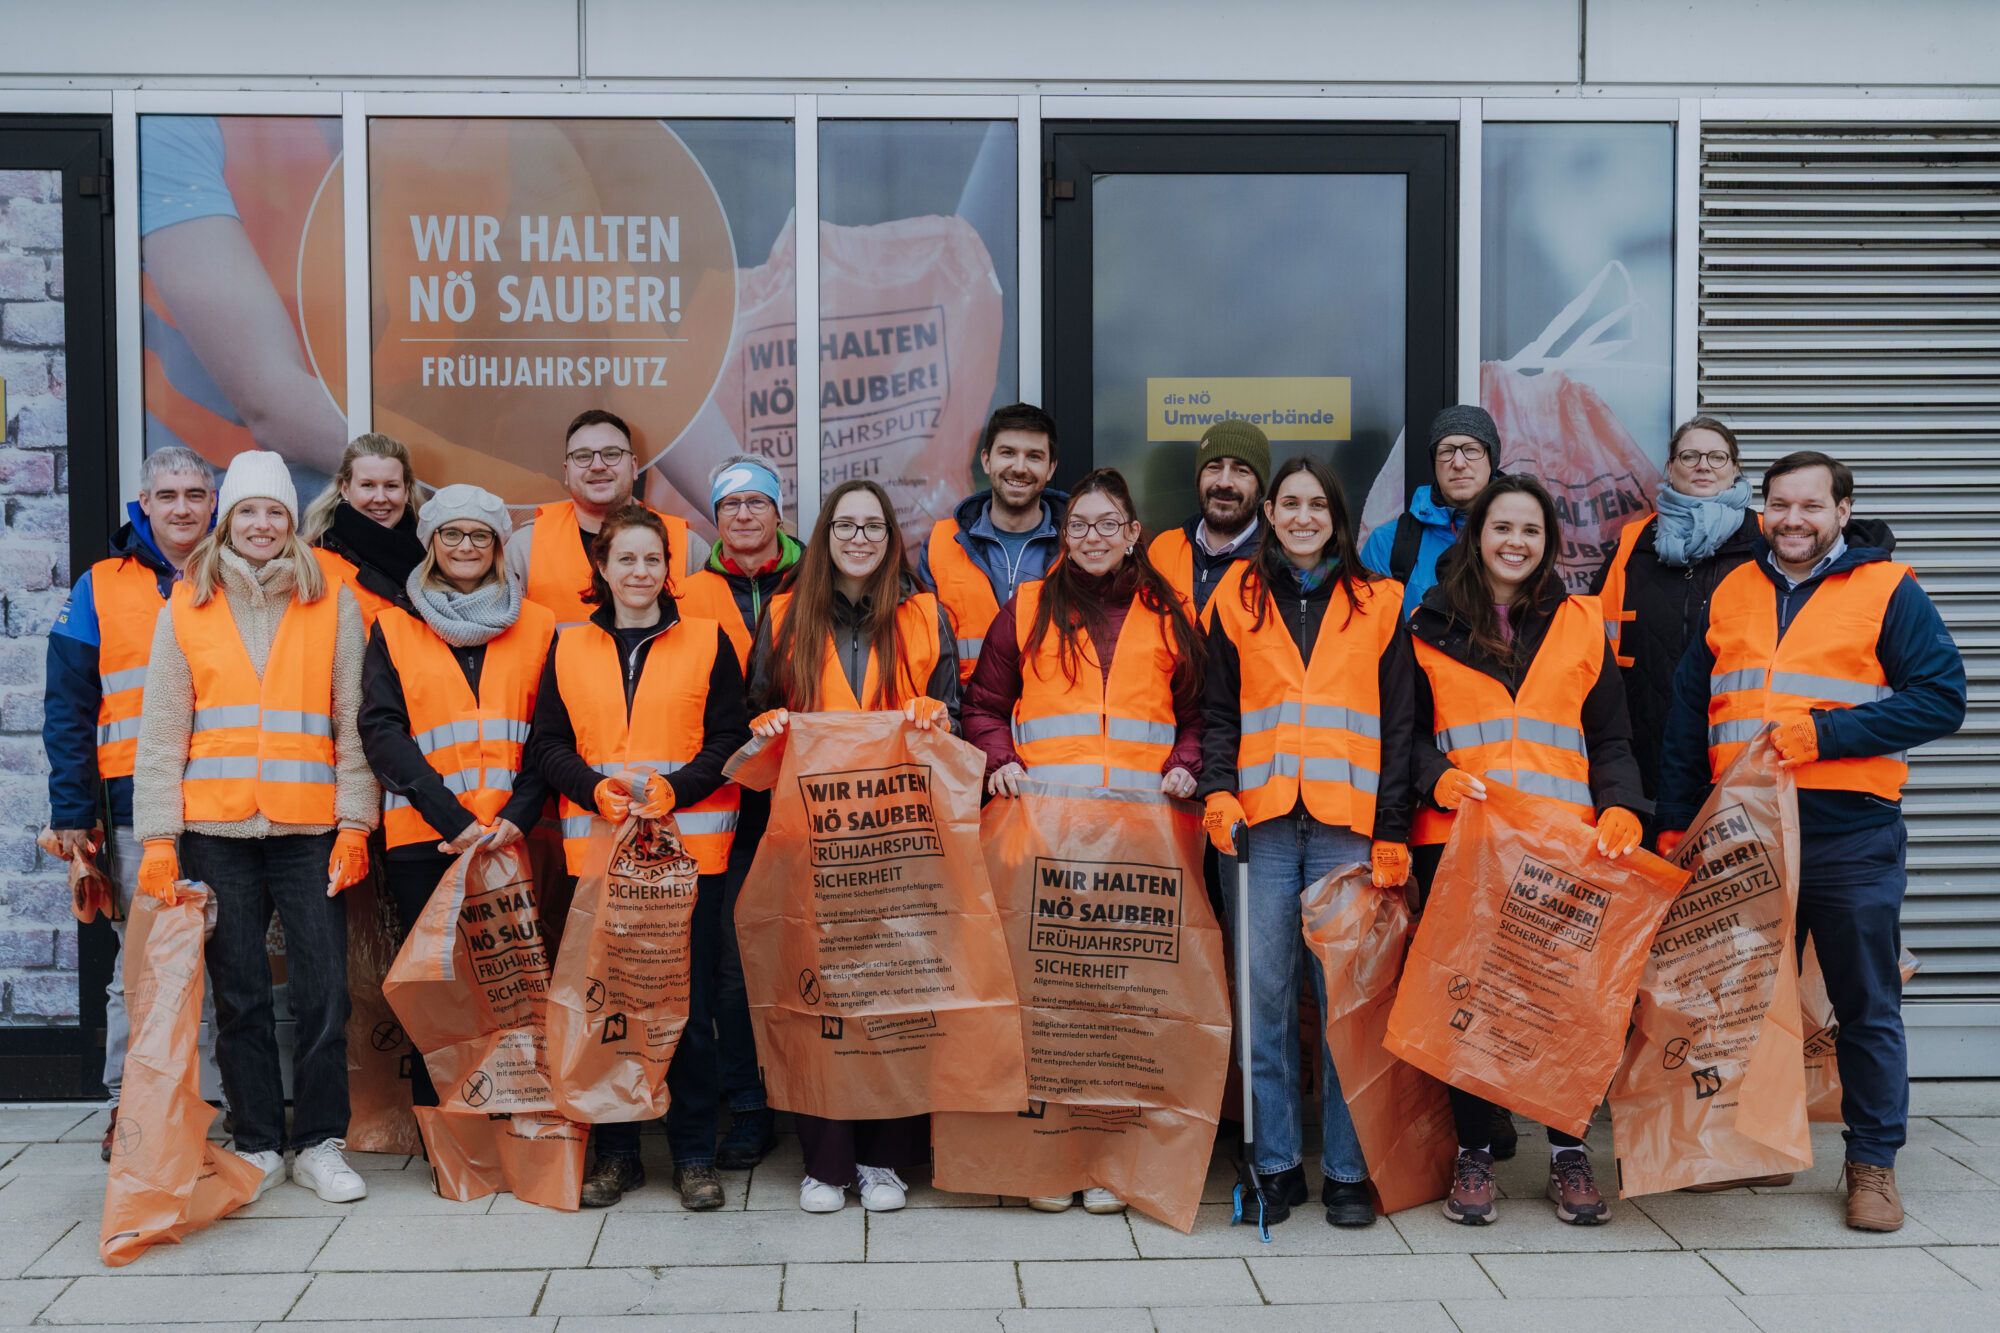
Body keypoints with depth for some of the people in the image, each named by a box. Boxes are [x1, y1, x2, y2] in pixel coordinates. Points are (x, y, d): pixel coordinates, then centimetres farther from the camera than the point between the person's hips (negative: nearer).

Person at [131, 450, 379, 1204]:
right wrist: (158, 838, -1)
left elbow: (354, 723, 4)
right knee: (239, 995, 7)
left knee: (322, 992, -2)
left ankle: (319, 1143, 11)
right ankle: (258, 1144, 18)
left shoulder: (333, 605, 6)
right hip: (216, 832, 1)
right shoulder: (186, 607, 8)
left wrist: (354, 824, -3)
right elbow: (161, 732, 6)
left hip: (309, 831, -1)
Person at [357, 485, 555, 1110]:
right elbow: (381, 730, -2)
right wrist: (454, 818, -14)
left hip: (511, 836, 1)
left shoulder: (536, 626, 11)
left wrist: (517, 815, -11)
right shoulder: (394, 629, 9)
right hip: (423, 837, 0)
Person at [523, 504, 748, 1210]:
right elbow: (547, 744, 8)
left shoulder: (706, 641, 6)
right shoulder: (569, 648, 11)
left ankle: (694, 1153, 11)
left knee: (688, 1001, -1)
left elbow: (731, 737, 1)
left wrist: (675, 788, -14)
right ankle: (616, 1151, 17)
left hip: (689, 847, -2)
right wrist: (596, 788, -10)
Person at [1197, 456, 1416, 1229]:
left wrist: (1393, 833, 0)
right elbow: (1219, 713, 12)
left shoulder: (1378, 604, 10)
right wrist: (1218, 792, -5)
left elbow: (1397, 726, 7)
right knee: (1265, 994, 1)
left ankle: (1346, 1170, 9)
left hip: (1346, 825, -1)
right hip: (1263, 824, 1)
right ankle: (1275, 1163, 11)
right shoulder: (1239, 600, 13)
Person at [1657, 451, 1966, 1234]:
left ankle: (1873, 1162, 17)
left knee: (1866, 1006, 5)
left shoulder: (1888, 592, 0)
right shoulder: (1730, 595, 12)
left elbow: (1942, 699, -10)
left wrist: (1822, 734, -16)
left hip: (1850, 836, -3)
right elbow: (1686, 718, 14)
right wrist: (1675, 821, 10)